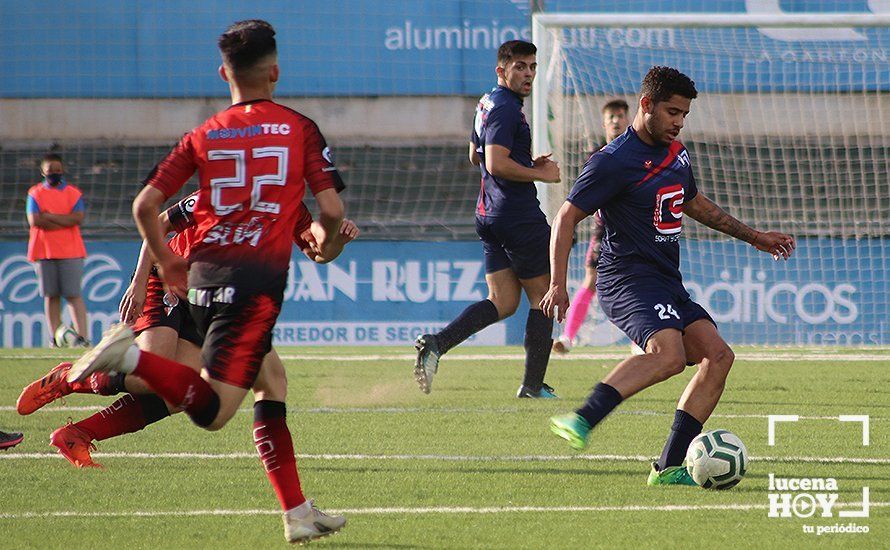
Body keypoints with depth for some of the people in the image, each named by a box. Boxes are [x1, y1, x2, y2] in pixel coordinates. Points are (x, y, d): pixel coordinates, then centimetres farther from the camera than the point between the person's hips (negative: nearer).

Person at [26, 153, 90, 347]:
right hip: (44, 251, 1)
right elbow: (34, 220, -7)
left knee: (73, 294, -8)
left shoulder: (74, 193, 8)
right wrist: (64, 221, -8)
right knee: (51, 295, 2)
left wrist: (49, 216, -10)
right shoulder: (35, 193, 7)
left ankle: (82, 336, -14)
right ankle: (55, 337, 5)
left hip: (70, 252, -1)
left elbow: (78, 218, -8)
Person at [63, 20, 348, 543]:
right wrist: (324, 241, 24)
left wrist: (167, 262, 23)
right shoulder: (299, 128, 6)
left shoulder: (203, 136, 13)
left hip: (203, 276, 6)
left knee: (271, 383, 19)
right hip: (257, 277, -5)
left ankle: (298, 513, 15)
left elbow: (145, 205, 8)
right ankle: (130, 356, -33)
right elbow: (332, 210, 1)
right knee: (212, 411, -13)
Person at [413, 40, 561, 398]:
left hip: (489, 216, 9)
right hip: (519, 217, -9)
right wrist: (540, 174, -14)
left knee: (502, 302, 7)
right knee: (542, 296, 3)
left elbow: (475, 156, 29)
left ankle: (435, 344, -10)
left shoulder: (487, 104, 16)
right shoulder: (506, 108, -15)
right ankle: (533, 384, 4)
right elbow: (496, 164, -25)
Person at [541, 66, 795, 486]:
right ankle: (580, 421, -40)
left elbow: (694, 204, 34)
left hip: (667, 284, 9)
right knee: (668, 354, -33)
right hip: (629, 280, -9)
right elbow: (566, 218, -9)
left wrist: (754, 237, 36)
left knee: (718, 355, -6)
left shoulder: (677, 154, 16)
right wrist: (558, 285, -18)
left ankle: (668, 468, -7)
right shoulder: (613, 162, -10)